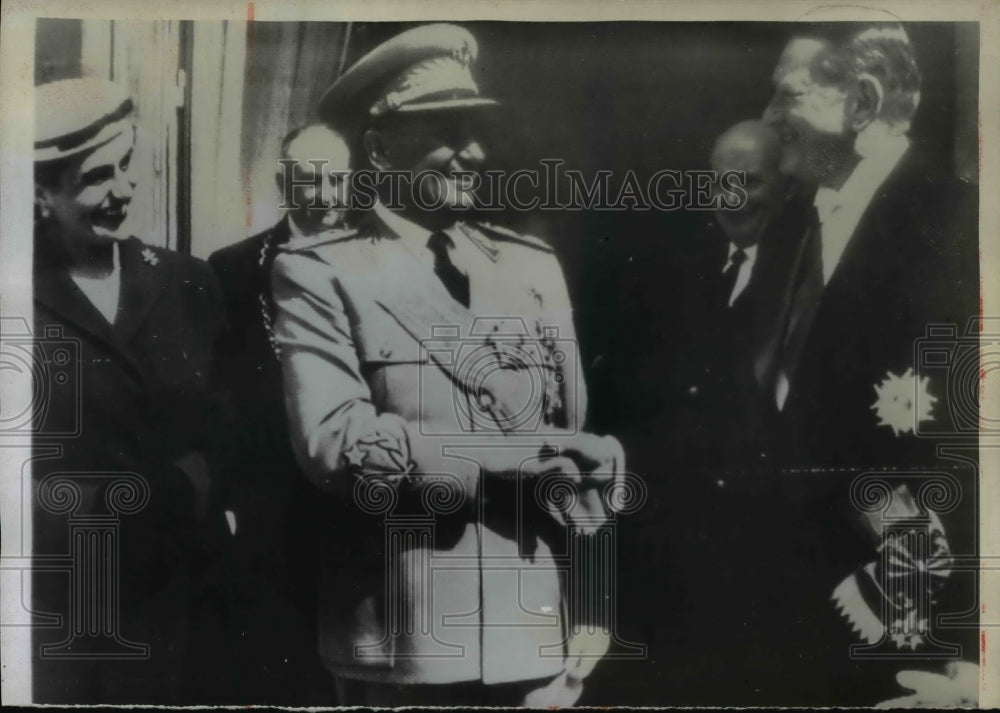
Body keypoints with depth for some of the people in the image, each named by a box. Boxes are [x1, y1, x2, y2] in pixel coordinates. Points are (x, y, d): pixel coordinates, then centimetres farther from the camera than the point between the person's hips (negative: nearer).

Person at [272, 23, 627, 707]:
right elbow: (334, 443, -17)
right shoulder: (321, 274, -6)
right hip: (398, 643, -3)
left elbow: (576, 441, 6)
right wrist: (522, 454, -15)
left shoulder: (533, 266, 6)